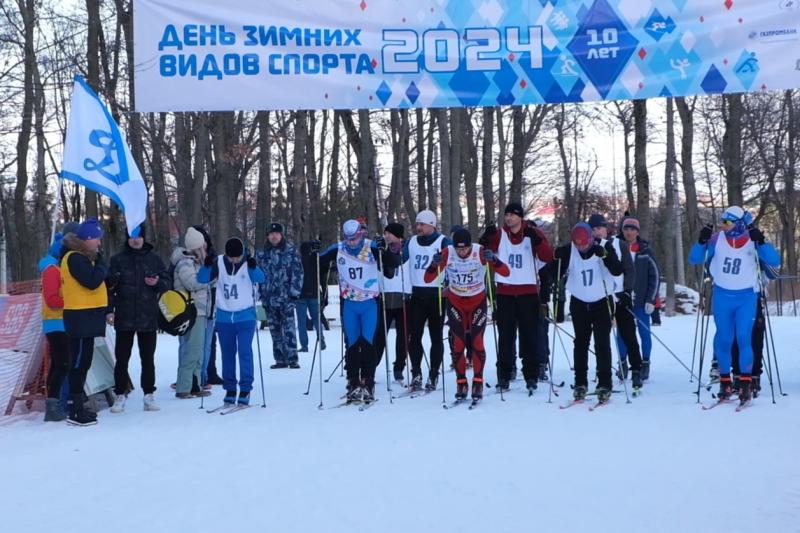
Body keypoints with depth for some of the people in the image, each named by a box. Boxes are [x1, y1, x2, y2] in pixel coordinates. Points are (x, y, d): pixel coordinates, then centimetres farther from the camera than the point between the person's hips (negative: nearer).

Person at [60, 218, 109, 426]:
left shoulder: (84, 257, 18)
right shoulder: (74, 258, -13)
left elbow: (99, 282, 19)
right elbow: (92, 281, -22)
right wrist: (102, 266, -9)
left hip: (87, 316, 10)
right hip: (80, 317, -10)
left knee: (82, 362, 13)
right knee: (79, 363, -7)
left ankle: (77, 407, 20)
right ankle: (75, 411, -4)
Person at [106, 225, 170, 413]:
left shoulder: (154, 258, 6)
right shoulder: (117, 260, 3)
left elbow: (167, 282, 9)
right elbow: (110, 286, 1)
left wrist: (158, 282, -13)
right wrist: (109, 310, -7)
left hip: (148, 317, 1)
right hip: (124, 318, -1)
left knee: (148, 358, 6)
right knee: (122, 358, 3)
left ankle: (149, 395, 13)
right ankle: (120, 395, 13)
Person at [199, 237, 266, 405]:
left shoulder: (249, 263, -6)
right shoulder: (219, 262, -2)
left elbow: (261, 279, -21)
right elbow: (202, 279, -5)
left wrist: (253, 267, -39)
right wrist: (207, 266, -23)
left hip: (245, 316, -3)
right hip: (224, 317, 3)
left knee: (245, 352, -9)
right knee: (227, 354, 9)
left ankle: (245, 389, -1)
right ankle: (230, 388, 19)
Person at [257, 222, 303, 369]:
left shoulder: (291, 250, 0)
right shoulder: (263, 253, 11)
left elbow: (298, 272, -2)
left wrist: (294, 291, -8)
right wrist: (261, 293, 9)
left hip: (286, 296, -4)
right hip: (269, 297, 4)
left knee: (289, 328, -7)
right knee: (275, 329, 7)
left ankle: (292, 359, -4)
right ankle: (280, 359, 14)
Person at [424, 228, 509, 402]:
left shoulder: (481, 252, -20)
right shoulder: (447, 253, -17)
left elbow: (506, 272, -25)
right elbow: (428, 279, -16)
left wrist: (492, 259, -43)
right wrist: (435, 265, -36)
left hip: (478, 302, -1)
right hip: (456, 303, 1)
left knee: (477, 343, -7)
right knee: (458, 343, -4)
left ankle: (478, 383, 6)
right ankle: (461, 383, 8)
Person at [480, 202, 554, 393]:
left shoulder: (534, 234, 2)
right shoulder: (499, 235, 7)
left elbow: (547, 257, -9)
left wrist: (536, 239, -24)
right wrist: (487, 238, -19)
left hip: (528, 292, -1)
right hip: (504, 292, 1)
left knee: (529, 335, 2)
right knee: (505, 336, 4)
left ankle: (531, 375, 8)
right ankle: (504, 374, 10)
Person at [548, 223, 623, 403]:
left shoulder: (604, 248, -15)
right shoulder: (568, 251, -10)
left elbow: (617, 271, -26)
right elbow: (555, 275, -9)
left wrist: (604, 254, -39)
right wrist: (557, 259, -26)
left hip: (602, 302, -2)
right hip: (579, 302, 2)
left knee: (602, 343, -5)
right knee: (580, 343, 5)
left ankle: (604, 384, -1)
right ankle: (580, 383, 12)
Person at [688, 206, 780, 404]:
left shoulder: (753, 241, -6)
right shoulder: (717, 239, -3)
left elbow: (774, 261, -14)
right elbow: (694, 259, -2)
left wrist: (761, 242, -26)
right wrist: (702, 242, -19)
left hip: (746, 297, -2)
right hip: (721, 296, 2)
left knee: (744, 338, -11)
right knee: (723, 339, 5)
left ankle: (746, 382, -3)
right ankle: (725, 382, 16)